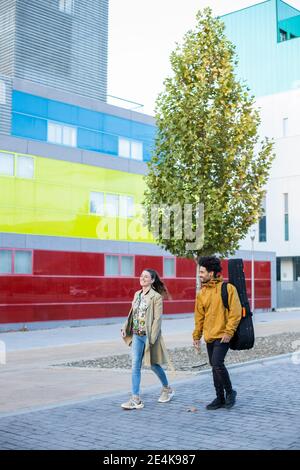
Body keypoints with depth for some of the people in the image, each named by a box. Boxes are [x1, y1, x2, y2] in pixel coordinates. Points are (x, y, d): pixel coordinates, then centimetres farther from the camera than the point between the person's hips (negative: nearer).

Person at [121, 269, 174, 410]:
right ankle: (136, 399, 1)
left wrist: (151, 338, -19)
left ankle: (167, 389, 35)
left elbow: (157, 319, -14)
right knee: (135, 366, -1)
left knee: (154, 365, 10)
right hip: (137, 335, 5)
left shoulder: (156, 297, -10)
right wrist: (125, 328, 4)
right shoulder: (137, 294, 9)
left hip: (149, 335, -5)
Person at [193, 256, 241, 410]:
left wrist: (229, 332, -16)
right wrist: (196, 336, 12)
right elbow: (199, 316, 15)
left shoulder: (228, 288, -9)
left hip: (222, 336, -6)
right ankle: (220, 398, 21)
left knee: (217, 363, -16)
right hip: (209, 336, 7)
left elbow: (236, 312, -12)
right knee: (215, 367, 11)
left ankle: (229, 392, 6)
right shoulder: (202, 292, 9)